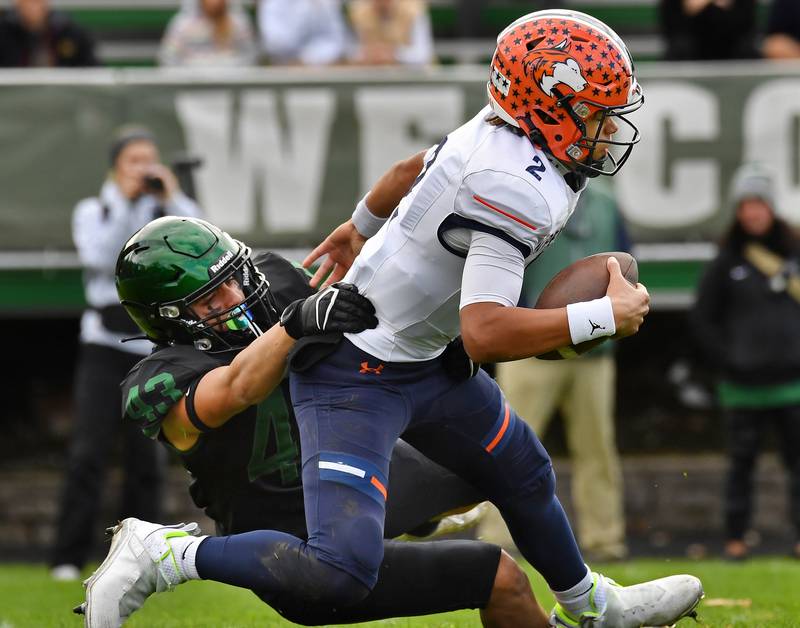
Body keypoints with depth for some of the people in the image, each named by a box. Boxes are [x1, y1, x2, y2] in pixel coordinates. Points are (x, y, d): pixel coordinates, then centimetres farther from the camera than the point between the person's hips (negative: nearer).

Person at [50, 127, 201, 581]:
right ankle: (69, 558, -8)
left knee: (148, 456, -1)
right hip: (105, 345, -2)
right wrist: (123, 199, -15)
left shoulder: (167, 213, 8)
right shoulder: (91, 212, 5)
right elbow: (102, 258, -13)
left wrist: (173, 198, -14)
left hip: (154, 349, 2)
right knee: (90, 452, -10)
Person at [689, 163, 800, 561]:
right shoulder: (727, 263, 1)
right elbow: (702, 320, 4)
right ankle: (735, 538, 10)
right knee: (741, 463, 3)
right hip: (743, 385, -1)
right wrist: (727, 361, -4)